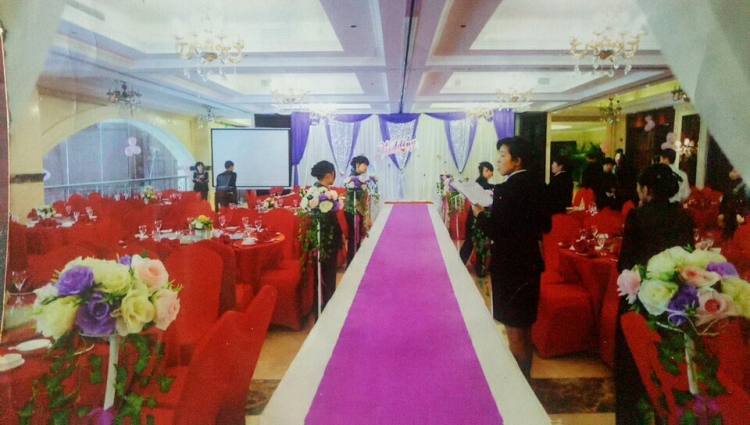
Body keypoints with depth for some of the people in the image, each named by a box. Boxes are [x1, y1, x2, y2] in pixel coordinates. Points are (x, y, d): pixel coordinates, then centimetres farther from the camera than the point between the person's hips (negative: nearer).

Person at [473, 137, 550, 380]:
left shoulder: (505, 190, -21)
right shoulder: (536, 185, 4)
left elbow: (496, 232, -21)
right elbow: (545, 225, 12)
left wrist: (479, 214, -6)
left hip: (510, 267, -8)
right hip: (530, 263, 9)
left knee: (514, 333, 4)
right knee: (525, 329, 21)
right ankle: (524, 377, 36)